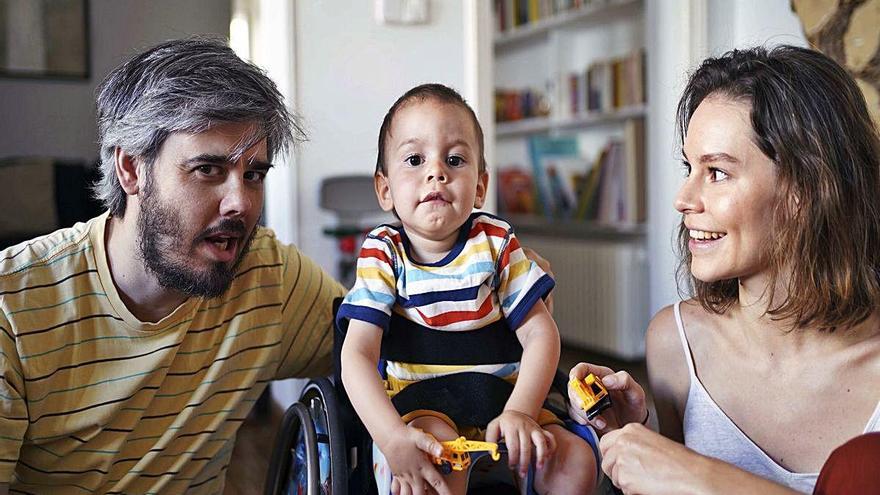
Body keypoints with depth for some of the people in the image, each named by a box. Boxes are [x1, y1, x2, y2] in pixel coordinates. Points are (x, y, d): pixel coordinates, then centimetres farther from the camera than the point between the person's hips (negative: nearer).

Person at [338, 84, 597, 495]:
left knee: (575, 461, -17)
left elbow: (540, 334, -1)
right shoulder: (383, 254, -5)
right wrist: (393, 438, -30)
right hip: (416, 407, -3)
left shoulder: (496, 242, 0)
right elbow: (358, 354, -14)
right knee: (439, 450, -35)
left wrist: (520, 412, -18)